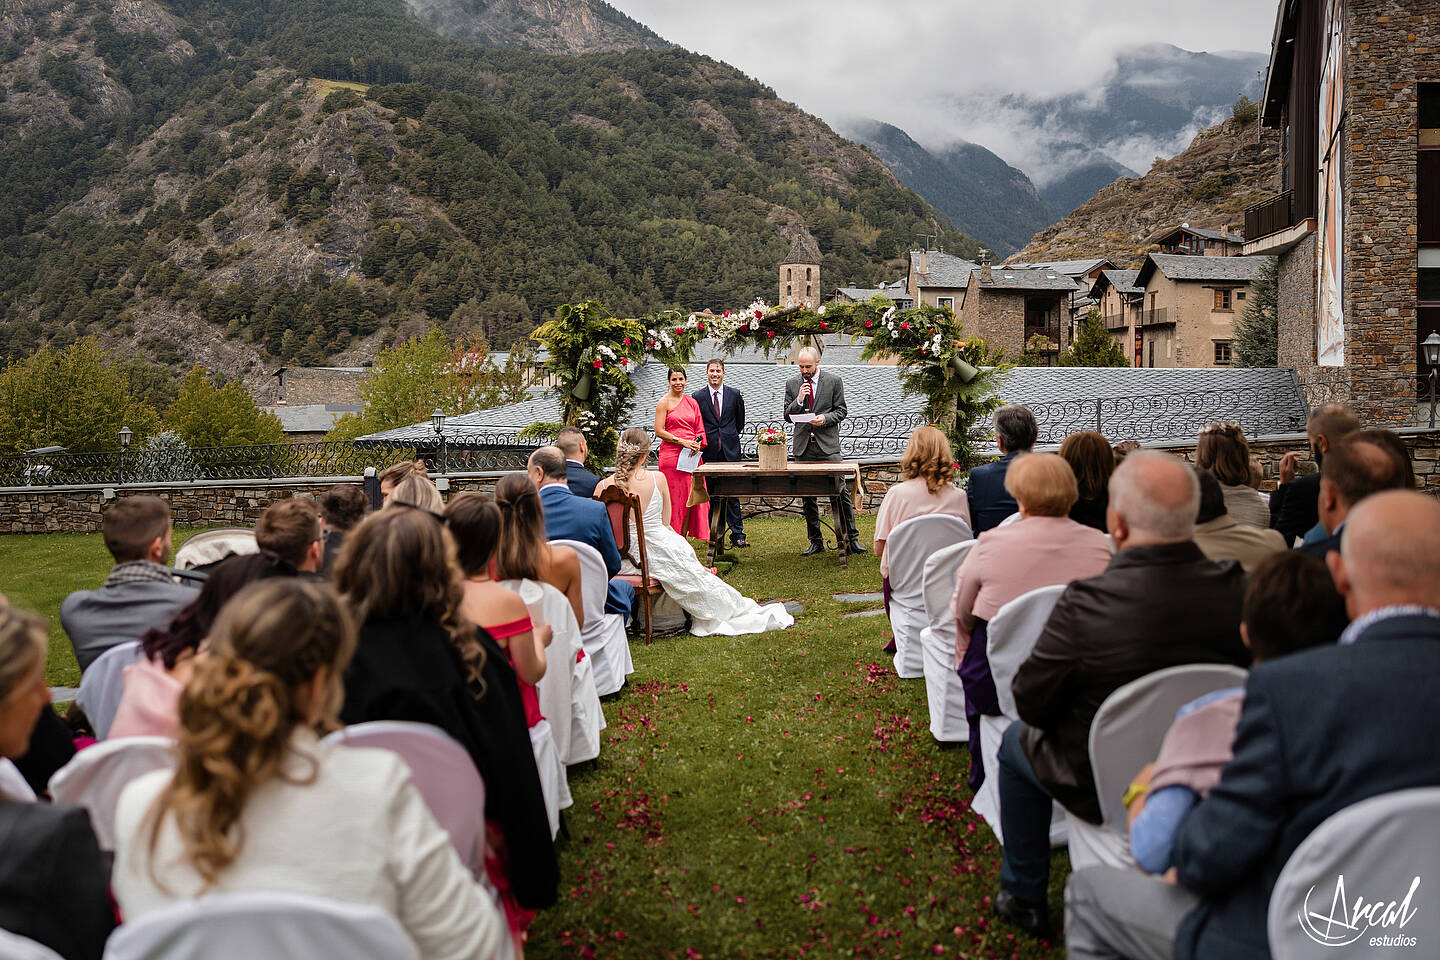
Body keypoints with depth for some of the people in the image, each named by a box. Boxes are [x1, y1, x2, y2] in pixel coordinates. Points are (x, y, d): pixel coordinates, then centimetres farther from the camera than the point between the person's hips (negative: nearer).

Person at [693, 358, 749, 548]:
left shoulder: (735, 394, 6)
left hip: (730, 451, 0)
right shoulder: (697, 397, 3)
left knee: (732, 493, -2)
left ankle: (737, 534, 1)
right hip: (709, 453, 0)